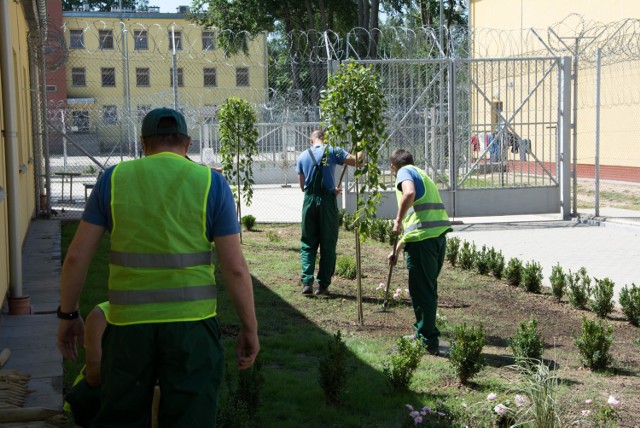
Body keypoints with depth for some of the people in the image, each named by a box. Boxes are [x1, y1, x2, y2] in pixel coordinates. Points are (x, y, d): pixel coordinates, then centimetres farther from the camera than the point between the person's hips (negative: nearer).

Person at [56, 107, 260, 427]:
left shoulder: (114, 179, 3)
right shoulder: (211, 183, -1)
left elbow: (77, 256, 1)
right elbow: (235, 267, -5)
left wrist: (67, 315, 13)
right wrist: (250, 328, 5)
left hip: (129, 323, 2)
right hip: (191, 322, -1)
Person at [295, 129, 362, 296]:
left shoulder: (303, 156, 10)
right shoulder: (332, 151, -1)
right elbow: (357, 161, -8)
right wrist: (361, 151, 16)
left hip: (309, 200, 2)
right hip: (327, 201, -2)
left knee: (308, 244, 10)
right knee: (328, 245, 6)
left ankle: (307, 282, -2)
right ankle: (323, 285, 6)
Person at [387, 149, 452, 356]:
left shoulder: (405, 171, 4)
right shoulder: (422, 174, 29)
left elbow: (409, 193, -22)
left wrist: (398, 220, -9)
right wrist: (397, 250, 36)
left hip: (422, 238, -9)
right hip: (439, 234, 9)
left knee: (421, 290, 0)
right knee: (429, 288, 20)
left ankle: (428, 343, 4)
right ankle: (422, 333, 32)